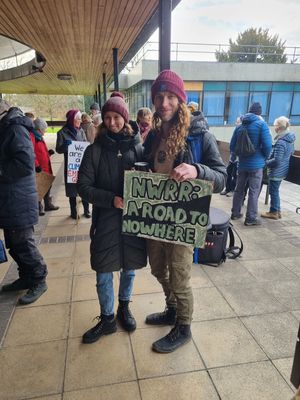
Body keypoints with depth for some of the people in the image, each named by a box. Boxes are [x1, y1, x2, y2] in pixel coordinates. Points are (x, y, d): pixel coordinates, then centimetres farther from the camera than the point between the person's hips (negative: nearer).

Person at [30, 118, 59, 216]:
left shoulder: (39, 137, 19)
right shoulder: (31, 136, -14)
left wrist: (48, 152, 11)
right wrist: (36, 165, -26)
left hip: (46, 168, 10)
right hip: (39, 169, -10)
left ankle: (48, 204, 32)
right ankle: (38, 208, 10)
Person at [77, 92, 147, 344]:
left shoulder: (138, 147, 0)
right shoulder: (95, 150, -3)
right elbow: (84, 186, -5)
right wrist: (112, 199, -18)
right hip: (106, 220, -1)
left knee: (129, 267, 15)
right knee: (103, 273, 7)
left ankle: (124, 308, 40)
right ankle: (107, 319, 30)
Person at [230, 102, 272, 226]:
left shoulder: (239, 126, 7)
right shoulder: (261, 124, -8)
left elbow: (232, 147, 9)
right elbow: (267, 145, -14)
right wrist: (264, 157, 4)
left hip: (242, 164, 5)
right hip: (256, 164, -5)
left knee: (239, 189, 14)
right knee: (254, 192, 0)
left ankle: (235, 213, 23)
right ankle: (251, 218, 4)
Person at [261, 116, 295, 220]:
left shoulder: (280, 142, -24)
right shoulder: (290, 139, 5)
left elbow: (277, 160, -26)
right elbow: (291, 152, 23)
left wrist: (266, 163, -10)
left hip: (276, 171, -9)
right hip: (283, 170, 9)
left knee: (273, 192, 4)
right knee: (275, 191, 19)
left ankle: (273, 212, 15)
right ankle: (277, 211, 27)